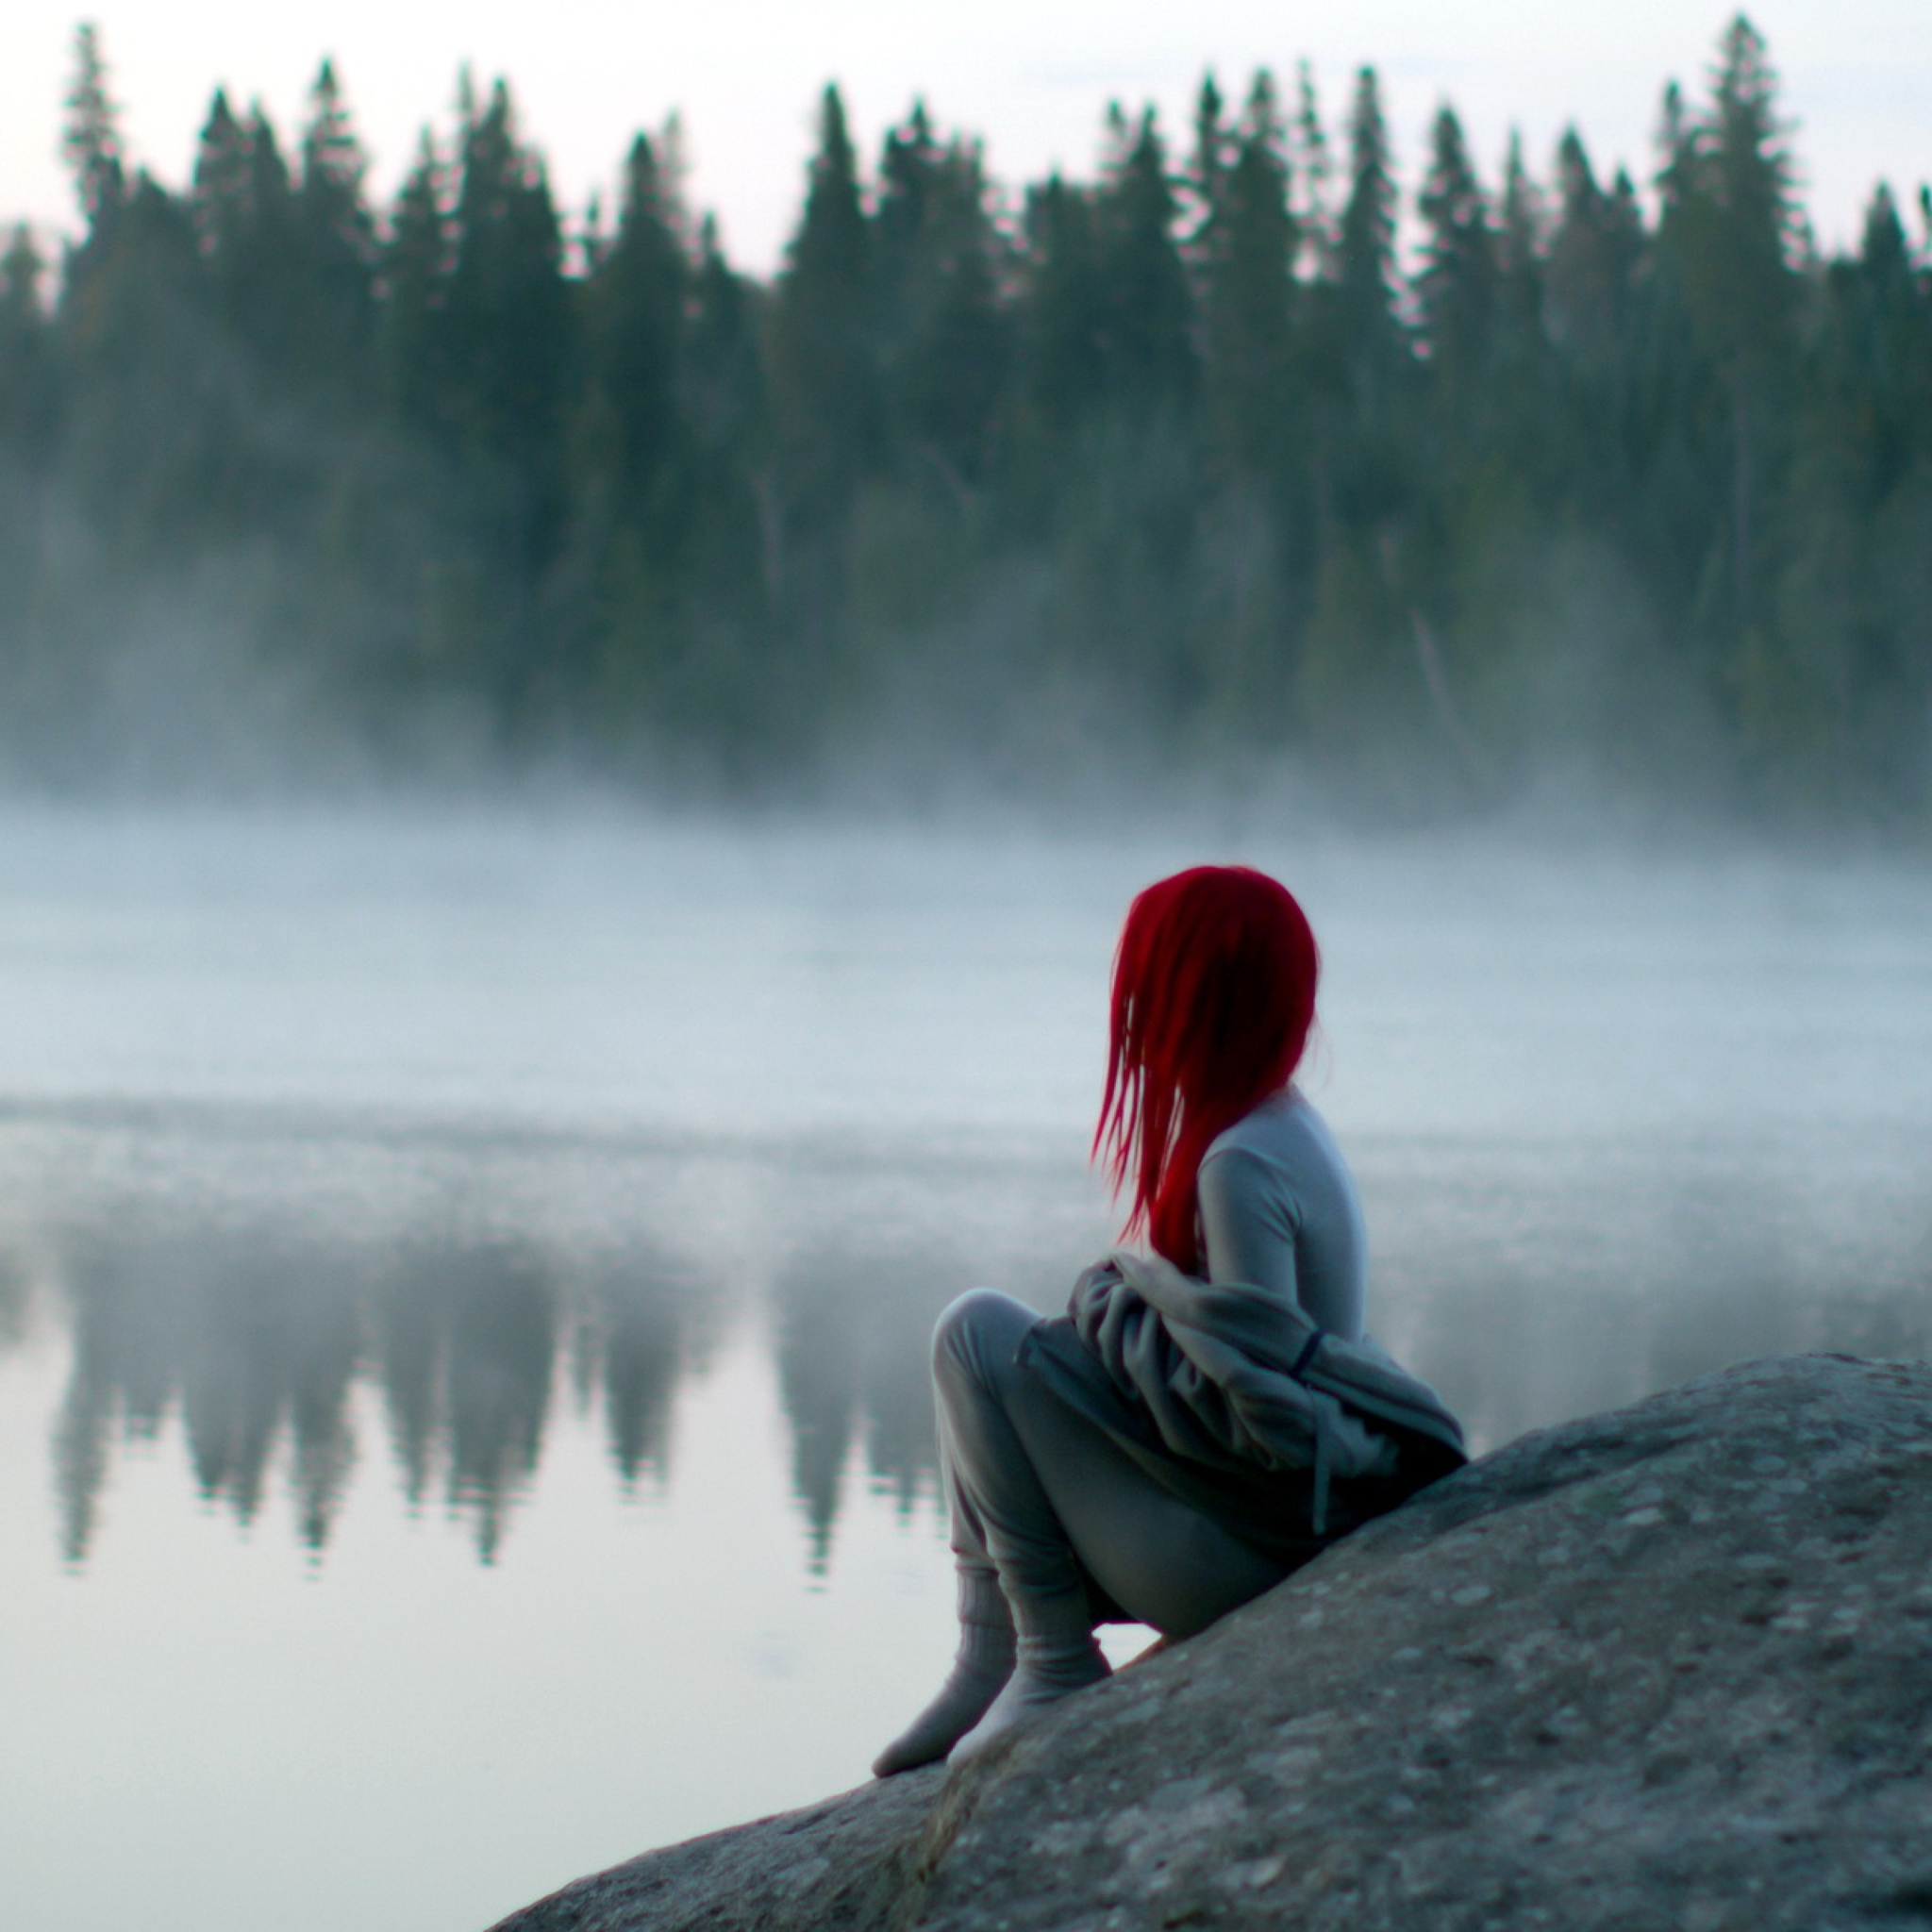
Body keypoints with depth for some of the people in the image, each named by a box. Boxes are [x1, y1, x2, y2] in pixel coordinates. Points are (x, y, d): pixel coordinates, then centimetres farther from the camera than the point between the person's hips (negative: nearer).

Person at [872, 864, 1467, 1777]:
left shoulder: (1242, 1167, -21)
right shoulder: (1287, 1126, 9)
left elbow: (1254, 1399, -24)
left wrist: (1131, 1285, -11)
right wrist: (1141, 1286, 6)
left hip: (1236, 1555, -10)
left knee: (980, 1333, -11)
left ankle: (1054, 1666, -6)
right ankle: (987, 1663, 11)